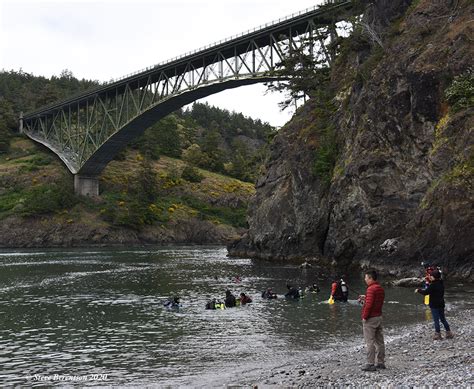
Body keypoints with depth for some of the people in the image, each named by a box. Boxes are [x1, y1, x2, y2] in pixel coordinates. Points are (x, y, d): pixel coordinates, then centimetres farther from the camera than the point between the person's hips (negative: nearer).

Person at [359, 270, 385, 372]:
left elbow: (369, 305, -23)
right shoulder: (381, 289, 11)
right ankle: (381, 362, 18)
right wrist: (365, 298, 15)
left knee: (370, 342, -5)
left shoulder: (371, 289, -18)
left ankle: (370, 364, -3)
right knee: (379, 341, 12)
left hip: (370, 318, -9)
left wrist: (364, 317, -15)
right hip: (379, 317, 9)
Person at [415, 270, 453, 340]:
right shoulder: (441, 284, 6)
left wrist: (418, 290, -4)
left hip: (434, 305, -8)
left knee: (436, 320, -1)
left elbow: (425, 292, -19)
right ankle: (449, 333, 19)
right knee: (443, 319, 17)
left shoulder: (433, 285, -19)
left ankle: (438, 335, 3)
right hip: (441, 304, 8)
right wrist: (429, 284, 21)